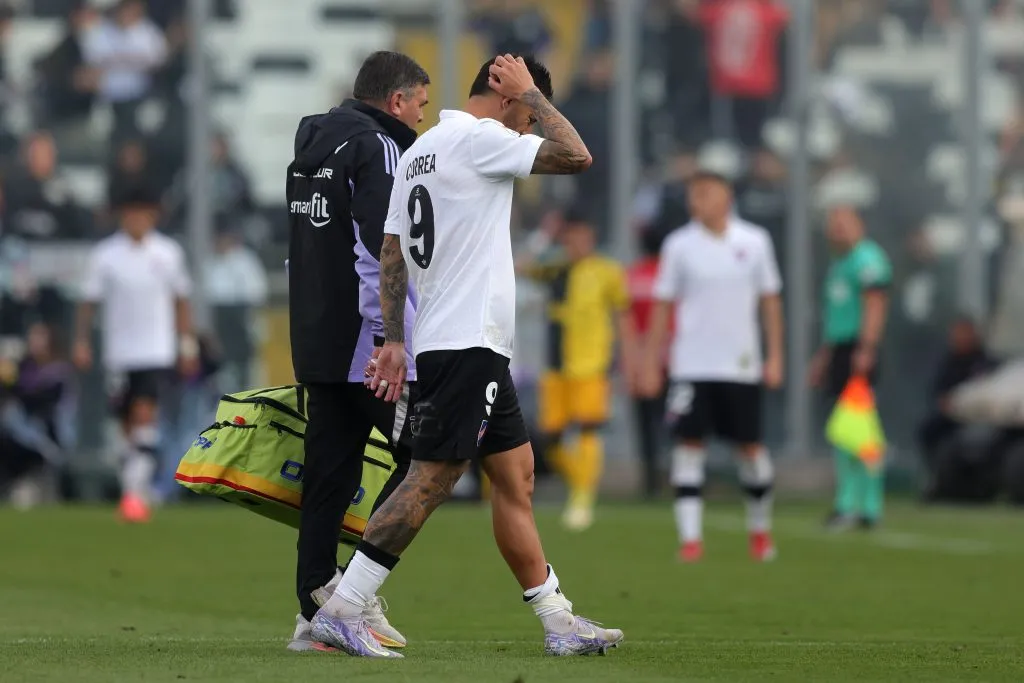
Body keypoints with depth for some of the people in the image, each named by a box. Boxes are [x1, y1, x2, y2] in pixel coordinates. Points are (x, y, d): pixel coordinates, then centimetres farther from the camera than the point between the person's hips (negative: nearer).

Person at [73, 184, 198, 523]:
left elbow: (180, 301, 12)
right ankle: (137, 492, 24)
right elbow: (89, 302, 3)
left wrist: (188, 344, 11)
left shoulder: (168, 252, 2)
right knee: (130, 426, 9)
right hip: (119, 353, 1)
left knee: (145, 418, -16)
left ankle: (135, 491, -21)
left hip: (159, 354, -1)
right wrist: (81, 341, -4)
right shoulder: (105, 255, -2)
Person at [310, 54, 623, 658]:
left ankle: (559, 623, 14)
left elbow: (391, 257, 17)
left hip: (477, 348, 10)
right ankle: (342, 609, -12)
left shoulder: (421, 150, 18)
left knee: (515, 478, 11)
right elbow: (577, 156, -13)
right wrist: (529, 93, -3)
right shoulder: (478, 138, -10)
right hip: (467, 345, -10)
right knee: (430, 482, -11)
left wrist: (395, 341, 16)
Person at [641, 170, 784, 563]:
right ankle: (690, 538, -8)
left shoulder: (754, 242, 2)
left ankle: (760, 530, 23)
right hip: (692, 365, -1)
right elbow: (663, 307, 5)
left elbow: (770, 300, 8)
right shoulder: (679, 246, 0)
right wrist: (652, 366, 2)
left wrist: (775, 357, 3)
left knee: (750, 445, 5)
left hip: (741, 365, 1)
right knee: (689, 443, -7)